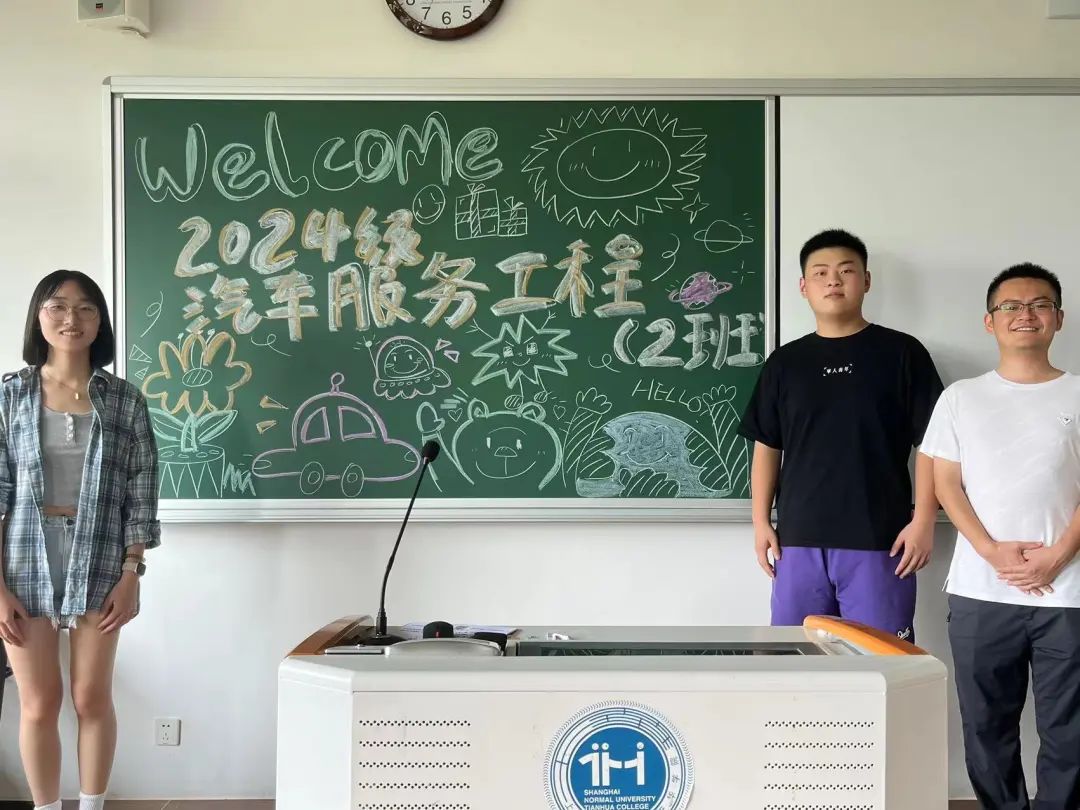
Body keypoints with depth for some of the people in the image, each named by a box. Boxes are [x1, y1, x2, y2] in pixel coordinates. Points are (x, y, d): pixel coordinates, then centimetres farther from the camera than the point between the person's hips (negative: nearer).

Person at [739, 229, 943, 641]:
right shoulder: (784, 362, 10)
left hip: (878, 541, -3)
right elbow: (767, 446, 12)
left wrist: (923, 520, -7)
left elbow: (931, 442, 0)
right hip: (799, 541, 3)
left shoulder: (902, 352, 2)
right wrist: (761, 521, 6)